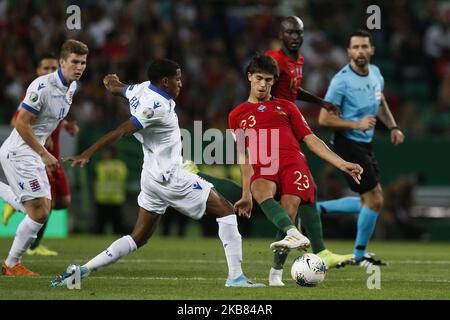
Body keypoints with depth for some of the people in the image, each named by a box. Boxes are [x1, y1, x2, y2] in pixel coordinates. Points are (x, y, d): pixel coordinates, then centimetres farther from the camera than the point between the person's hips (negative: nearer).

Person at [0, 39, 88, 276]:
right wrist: (44, 154, -19)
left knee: (42, 210, 13)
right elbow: (21, 123, -21)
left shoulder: (72, 87, 7)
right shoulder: (43, 86, -22)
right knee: (39, 213, -10)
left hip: (34, 154, 9)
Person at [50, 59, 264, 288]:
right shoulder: (158, 106, -21)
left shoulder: (143, 89, 5)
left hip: (153, 177, 10)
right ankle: (235, 276, -5)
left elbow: (115, 87, 27)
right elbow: (122, 131, -24)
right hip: (169, 177, -10)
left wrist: (112, 82, 53)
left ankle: (82, 270, 3)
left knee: (138, 238, 12)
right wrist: (87, 154, -25)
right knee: (226, 211, -2)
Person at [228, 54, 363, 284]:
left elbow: (310, 139, 21)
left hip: (292, 162, 1)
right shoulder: (237, 115, 25)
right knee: (260, 191, -38)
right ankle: (295, 235, -58)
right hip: (262, 169, -1)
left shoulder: (286, 107, 26)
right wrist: (246, 194, 11)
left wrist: (341, 164, 10)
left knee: (287, 213, -25)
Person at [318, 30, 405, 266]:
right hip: (349, 144, -8)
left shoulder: (375, 73, 5)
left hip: (365, 144, 8)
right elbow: (324, 119, -17)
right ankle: (360, 254, 7)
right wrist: (357, 124, -23)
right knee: (374, 198, -6)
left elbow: (380, 102, 24)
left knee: (369, 200, 10)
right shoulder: (342, 80, -18)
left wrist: (393, 127, 12)